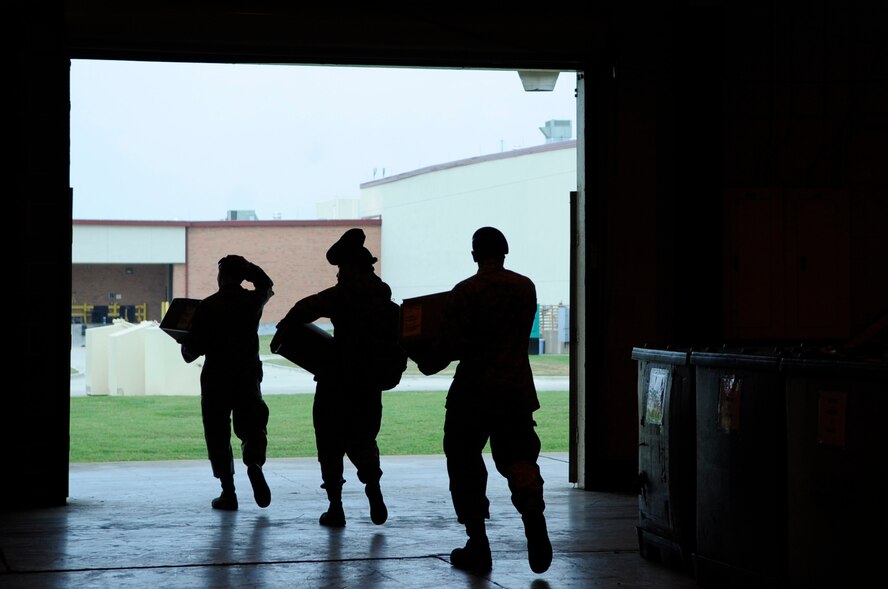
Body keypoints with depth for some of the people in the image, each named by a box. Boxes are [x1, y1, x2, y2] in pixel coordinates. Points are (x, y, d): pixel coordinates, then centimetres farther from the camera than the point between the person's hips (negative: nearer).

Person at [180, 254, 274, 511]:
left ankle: (228, 492, 3)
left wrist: (185, 346, 16)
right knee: (251, 427, 12)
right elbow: (267, 286, 28)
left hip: (215, 378, -2)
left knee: (218, 434, 6)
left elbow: (193, 349, -6)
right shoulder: (253, 300, 2)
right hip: (248, 376, 2)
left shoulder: (207, 306, -7)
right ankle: (254, 463, -19)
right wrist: (249, 267, 21)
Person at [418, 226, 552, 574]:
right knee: (519, 459, 7)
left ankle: (477, 545, 8)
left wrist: (428, 364, 3)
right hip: (517, 389, 4)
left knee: (465, 467, 7)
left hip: (473, 392, -4)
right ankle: (534, 516, -21)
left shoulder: (465, 292, -10)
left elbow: (452, 345, -15)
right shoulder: (526, 288, 5)